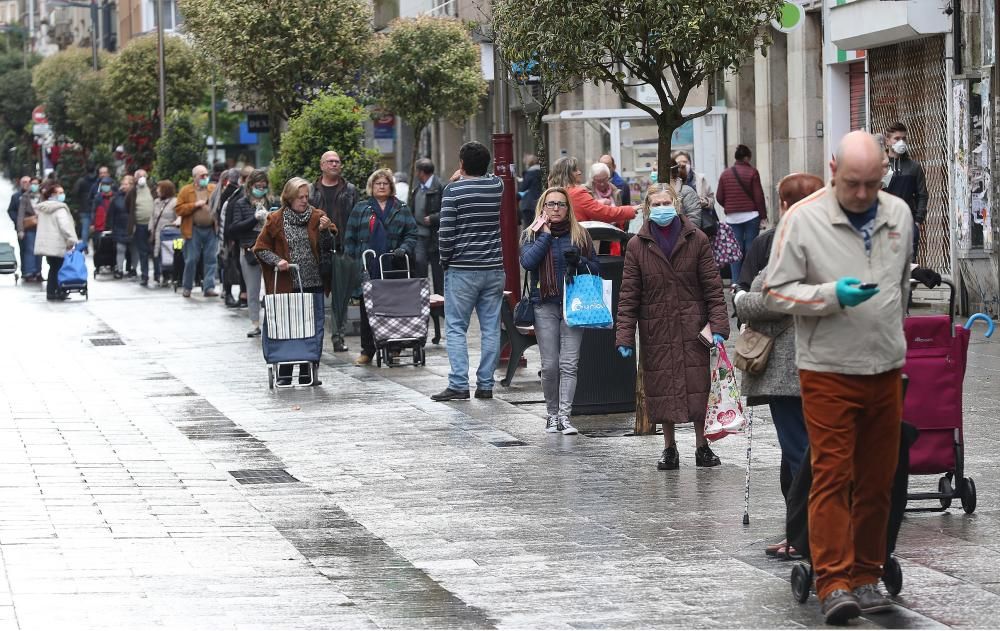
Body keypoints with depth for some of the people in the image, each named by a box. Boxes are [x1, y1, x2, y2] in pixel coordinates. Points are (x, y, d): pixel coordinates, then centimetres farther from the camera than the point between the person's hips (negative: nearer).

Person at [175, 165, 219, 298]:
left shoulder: (214, 189, 10)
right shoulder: (186, 191, 3)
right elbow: (179, 209, -3)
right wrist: (195, 205, -12)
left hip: (211, 230, 2)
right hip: (193, 230, -2)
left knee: (211, 259, 0)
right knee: (191, 260, 0)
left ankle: (209, 287, 2)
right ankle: (187, 287, 12)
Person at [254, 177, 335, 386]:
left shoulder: (317, 217, 6)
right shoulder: (276, 220, 1)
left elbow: (327, 248, 4)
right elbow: (260, 248, 5)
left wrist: (325, 230, -14)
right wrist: (277, 261, -10)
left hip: (314, 283, 2)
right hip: (288, 284, -2)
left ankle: (307, 373, 11)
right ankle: (284, 375, 5)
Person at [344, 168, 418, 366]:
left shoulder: (401, 209, 12)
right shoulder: (361, 209, 10)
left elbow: (412, 234, 11)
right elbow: (350, 237, 9)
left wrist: (404, 249, -8)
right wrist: (353, 260, 0)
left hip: (394, 268, 0)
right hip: (367, 269, 0)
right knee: (367, 310, 0)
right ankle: (367, 351, 7)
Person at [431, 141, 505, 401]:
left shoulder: (454, 190, -9)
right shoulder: (497, 185, 4)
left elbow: (446, 232, -12)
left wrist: (445, 259, 1)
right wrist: (464, 178, 25)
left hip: (462, 270, -4)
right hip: (494, 269, 4)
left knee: (456, 328, 1)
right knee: (491, 329, 6)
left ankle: (459, 384, -6)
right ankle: (485, 384, 7)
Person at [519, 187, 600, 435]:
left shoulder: (580, 235, 10)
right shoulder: (532, 235, 7)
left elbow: (596, 269, 13)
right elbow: (528, 262, -12)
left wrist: (579, 260, -7)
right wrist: (546, 235, -8)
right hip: (545, 305, 0)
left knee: (569, 363, -9)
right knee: (550, 365, -2)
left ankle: (564, 415, -11)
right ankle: (551, 413, 12)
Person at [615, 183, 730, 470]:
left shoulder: (696, 240, 2)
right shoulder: (637, 246, 3)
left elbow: (713, 286, 1)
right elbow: (628, 295, 2)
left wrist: (718, 325, -8)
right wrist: (624, 336, -6)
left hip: (692, 328, -1)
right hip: (656, 331, 1)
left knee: (698, 387, 1)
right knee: (661, 390, 4)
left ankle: (702, 446, 14)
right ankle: (669, 449, 16)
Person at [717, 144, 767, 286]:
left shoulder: (725, 174, 5)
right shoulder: (752, 172, -5)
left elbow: (719, 197, 8)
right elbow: (759, 196, -6)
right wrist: (763, 215, 1)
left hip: (732, 217, 3)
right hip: (751, 215, -3)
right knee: (750, 248, 1)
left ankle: (736, 281, 0)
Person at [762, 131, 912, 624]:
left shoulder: (899, 214, 6)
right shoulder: (802, 219, -9)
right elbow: (775, 291, -8)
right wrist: (833, 296, -21)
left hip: (886, 370, 5)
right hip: (828, 372, -5)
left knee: (878, 479, 8)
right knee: (832, 475, -8)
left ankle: (866, 576, 17)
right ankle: (833, 583, -8)